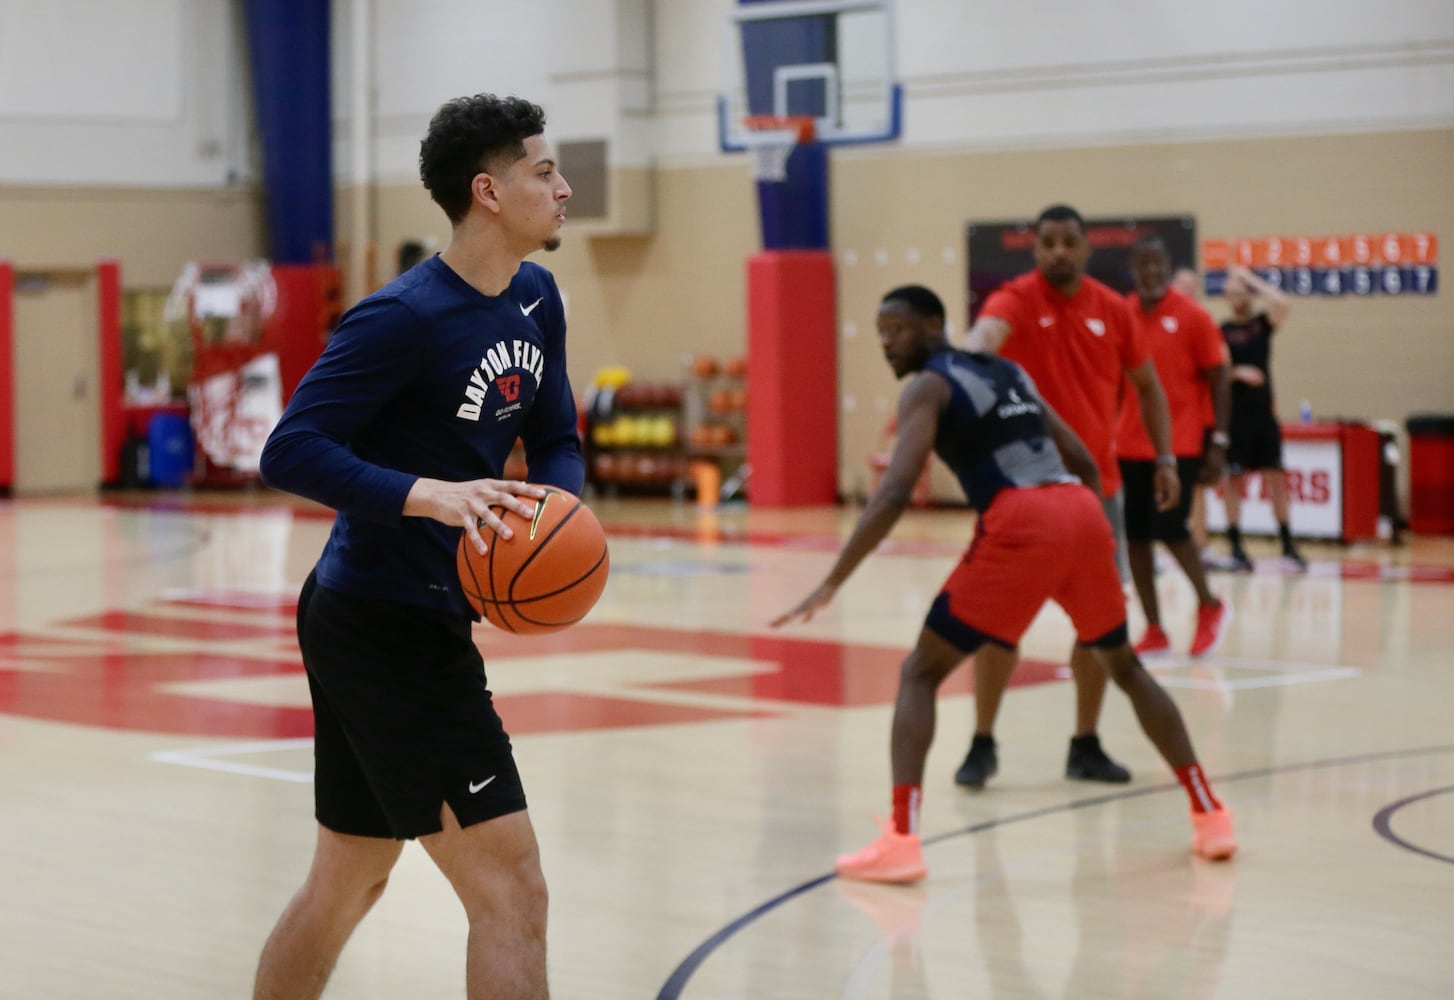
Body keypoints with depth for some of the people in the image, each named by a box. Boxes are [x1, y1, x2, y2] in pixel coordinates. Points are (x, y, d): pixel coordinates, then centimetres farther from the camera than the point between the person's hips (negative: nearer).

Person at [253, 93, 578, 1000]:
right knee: (512, 891, -9)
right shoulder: (406, 317, -19)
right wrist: (428, 494, -35)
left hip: (422, 621, 10)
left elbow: (557, 441, 13)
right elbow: (290, 451, -22)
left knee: (348, 884, 21)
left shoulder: (536, 300, 7)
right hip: (387, 627, -10)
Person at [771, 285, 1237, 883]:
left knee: (920, 672, 4)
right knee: (1124, 666, 28)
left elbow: (895, 492, -8)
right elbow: (1084, 464, 28)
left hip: (1019, 526, -6)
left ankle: (900, 841, -10)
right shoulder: (1009, 373, 28)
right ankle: (1210, 816, 29)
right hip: (1082, 514, 6)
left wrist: (831, 585, -9)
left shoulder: (927, 386, 6)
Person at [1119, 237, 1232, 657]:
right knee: (1135, 535, 1)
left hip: (1181, 445, -4)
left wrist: (1218, 444, -9)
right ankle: (1154, 631, 9)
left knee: (1170, 529, -11)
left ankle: (1209, 605, 14)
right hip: (1131, 445, 4)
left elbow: (1218, 385, -3)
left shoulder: (1192, 317, -4)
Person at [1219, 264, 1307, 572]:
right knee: (1233, 480, 1)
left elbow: (1284, 303, -16)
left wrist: (1251, 279, -11)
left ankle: (1288, 547, 8)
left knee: (1276, 479, 2)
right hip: (1233, 416, -1)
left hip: (1264, 414, 2)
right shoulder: (1220, 331, 1)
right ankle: (1236, 549, 7)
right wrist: (1236, 373, -18)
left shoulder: (1264, 323, 5)